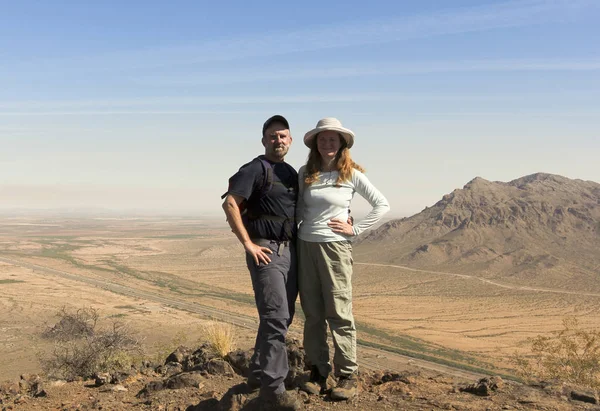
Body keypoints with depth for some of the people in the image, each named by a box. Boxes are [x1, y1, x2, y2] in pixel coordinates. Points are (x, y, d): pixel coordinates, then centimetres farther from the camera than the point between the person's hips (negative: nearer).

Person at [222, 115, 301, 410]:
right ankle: (273, 386, -2)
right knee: (275, 317, -10)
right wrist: (248, 244, -19)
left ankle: (259, 373, 27)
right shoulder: (255, 169, -7)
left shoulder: (291, 173, 16)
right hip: (265, 250, -8)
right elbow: (230, 204, -17)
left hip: (290, 251, 8)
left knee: (283, 317, 12)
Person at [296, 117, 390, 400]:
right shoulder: (305, 173, 7)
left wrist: (355, 230, -4)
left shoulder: (351, 174, -2)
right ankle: (318, 372, 18)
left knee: (339, 314, -2)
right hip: (305, 246, 4)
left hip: (335, 247, -4)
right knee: (312, 314, 8)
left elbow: (382, 205, 1)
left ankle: (348, 376, 8)